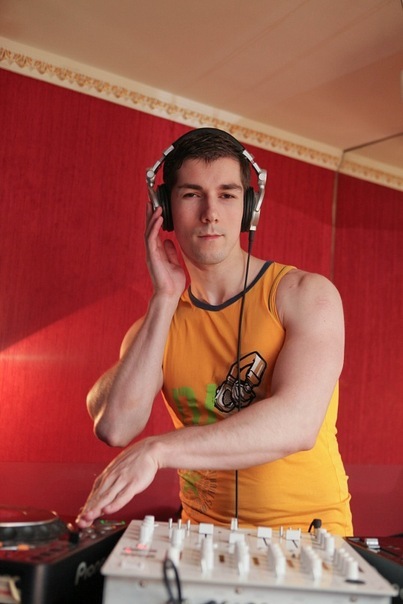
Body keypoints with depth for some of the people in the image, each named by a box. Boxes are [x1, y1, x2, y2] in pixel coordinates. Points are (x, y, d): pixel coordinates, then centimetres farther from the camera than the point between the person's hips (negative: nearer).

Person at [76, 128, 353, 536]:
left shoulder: (307, 294, -5)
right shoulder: (155, 323, 5)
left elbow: (298, 423, -19)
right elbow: (115, 427, -12)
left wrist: (157, 449, -25)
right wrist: (166, 299, -11)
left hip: (311, 531, -2)